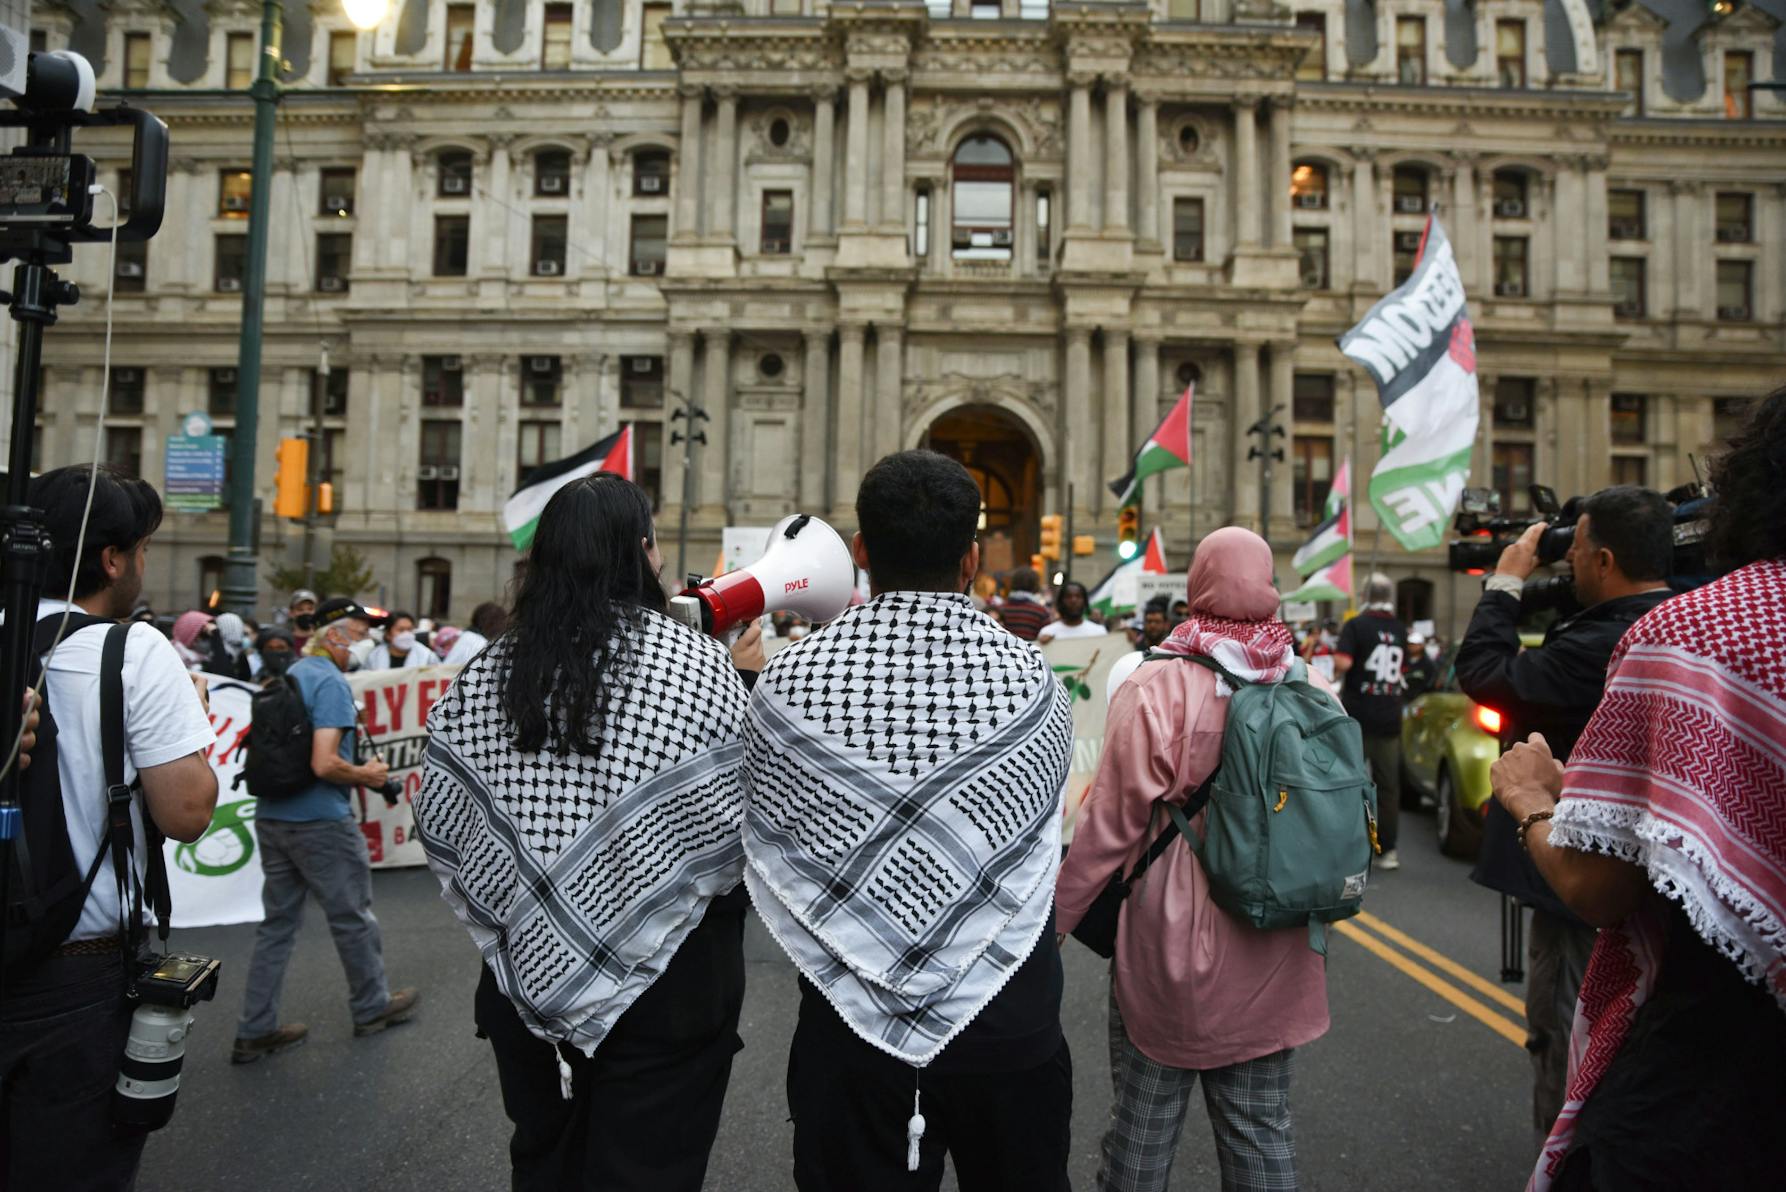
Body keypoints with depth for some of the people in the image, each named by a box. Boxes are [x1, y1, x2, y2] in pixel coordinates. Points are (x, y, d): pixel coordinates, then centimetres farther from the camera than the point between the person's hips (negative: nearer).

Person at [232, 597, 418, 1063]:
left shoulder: (290, 675, 11)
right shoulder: (331, 682, -17)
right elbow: (324, 763, -25)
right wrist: (366, 775, -8)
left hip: (272, 816, 9)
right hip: (319, 820, -9)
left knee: (278, 921, 13)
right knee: (352, 917, 8)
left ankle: (255, 1031, 18)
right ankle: (372, 1007, 24)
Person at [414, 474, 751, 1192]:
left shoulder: (487, 674, -2)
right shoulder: (694, 663, -15)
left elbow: (439, 818, 3)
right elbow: (746, 810, -11)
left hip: (530, 967, 5)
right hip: (665, 977, -4)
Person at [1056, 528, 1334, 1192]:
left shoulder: (1158, 688, -17)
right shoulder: (1315, 690, -3)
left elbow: (1111, 824, -15)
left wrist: (1055, 917, -4)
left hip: (1170, 945, -4)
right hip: (1273, 961, 5)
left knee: (1144, 1124, 11)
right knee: (1261, 1126, 18)